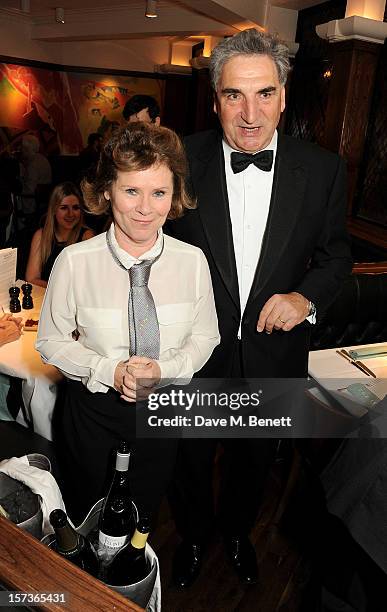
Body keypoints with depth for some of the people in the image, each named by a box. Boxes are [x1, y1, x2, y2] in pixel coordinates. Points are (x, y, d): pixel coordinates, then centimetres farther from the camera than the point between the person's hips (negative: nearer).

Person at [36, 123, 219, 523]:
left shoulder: (193, 261, -15)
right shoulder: (75, 262, -19)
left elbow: (205, 336, -4)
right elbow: (51, 341, -9)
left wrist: (164, 370, -21)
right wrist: (110, 371, -23)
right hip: (94, 410, -1)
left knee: (145, 511, 27)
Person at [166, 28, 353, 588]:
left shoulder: (323, 169, -9)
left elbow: (335, 251, 2)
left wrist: (307, 295, -16)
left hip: (274, 355, 2)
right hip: (196, 354, -1)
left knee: (254, 460, 26)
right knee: (191, 459, 22)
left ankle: (237, 531, 59)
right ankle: (194, 535, 56)